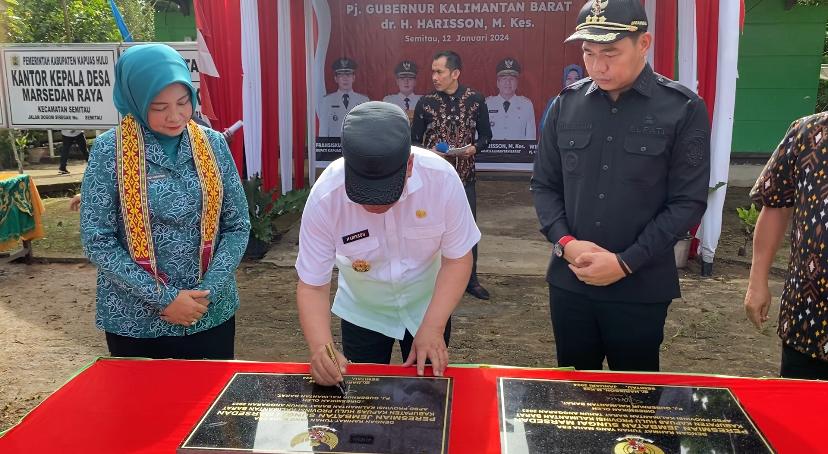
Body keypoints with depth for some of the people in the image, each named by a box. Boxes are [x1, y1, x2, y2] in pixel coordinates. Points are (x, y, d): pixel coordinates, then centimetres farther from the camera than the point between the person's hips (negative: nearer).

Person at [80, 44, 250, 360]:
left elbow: (238, 226, 0)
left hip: (211, 315, 2)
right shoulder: (110, 150, -9)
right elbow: (96, 240, -9)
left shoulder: (213, 144, -2)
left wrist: (210, 290, -12)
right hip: (135, 321, -2)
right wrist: (162, 297, -15)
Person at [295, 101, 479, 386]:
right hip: (363, 314, 0)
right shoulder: (325, 198, -30)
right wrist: (320, 347, -36)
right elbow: (312, 285, -20)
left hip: (428, 307, 1)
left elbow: (457, 257, -17)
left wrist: (433, 327, -25)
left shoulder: (441, 178, -30)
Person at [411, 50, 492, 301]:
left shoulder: (476, 99, -1)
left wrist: (475, 147, -13)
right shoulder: (425, 102, -2)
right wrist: (427, 152, -16)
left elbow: (486, 134, 7)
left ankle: (471, 280, 24)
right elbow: (414, 139, 4)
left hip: (465, 176, 1)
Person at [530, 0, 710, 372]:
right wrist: (565, 242, -10)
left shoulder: (683, 109, -6)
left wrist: (626, 262, -14)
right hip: (569, 281, 3)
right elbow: (544, 184, 7)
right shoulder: (566, 104, 3)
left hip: (641, 287, -2)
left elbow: (688, 202, -8)